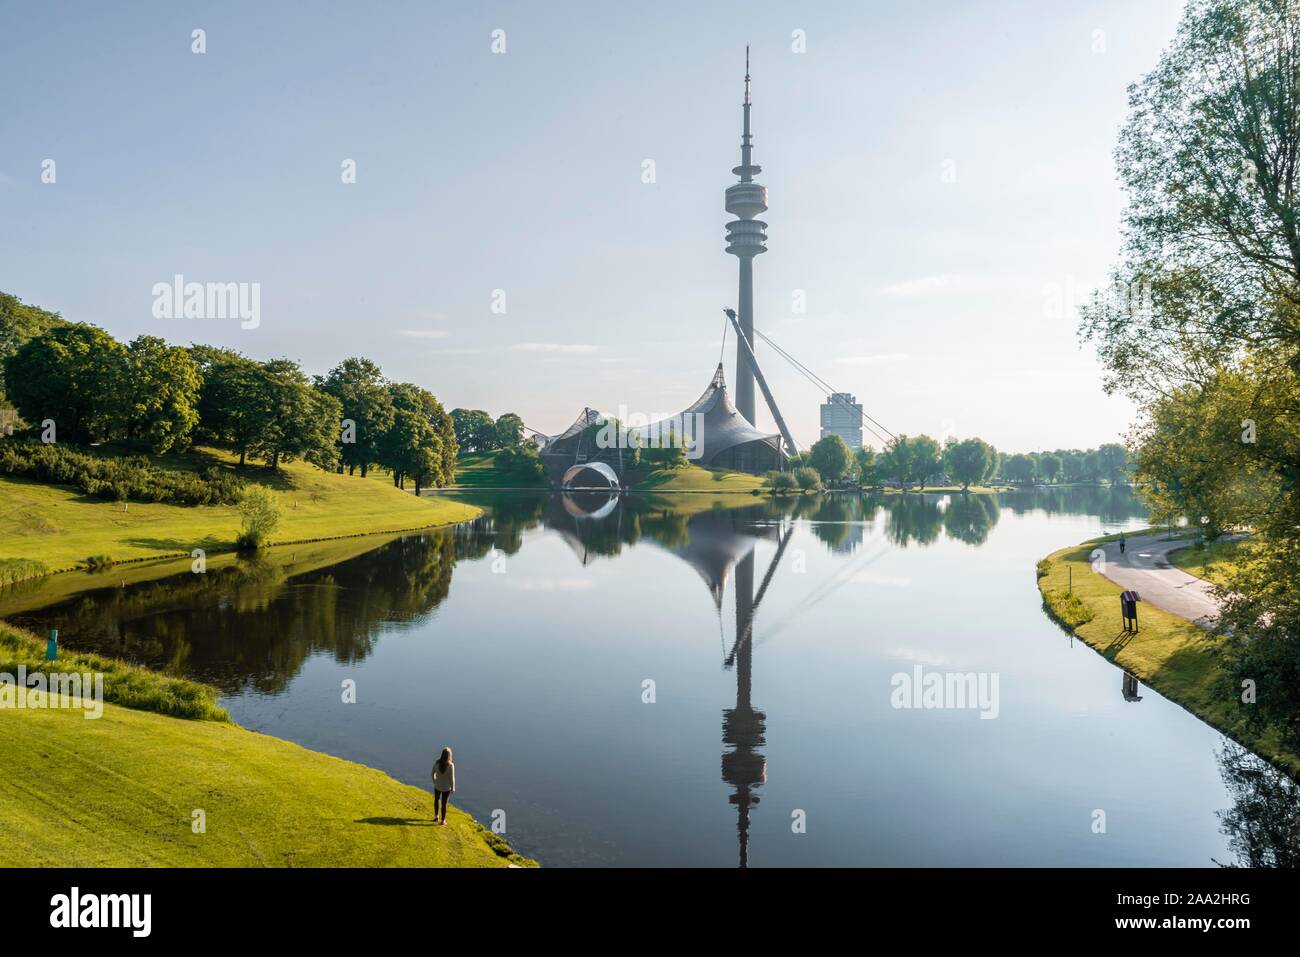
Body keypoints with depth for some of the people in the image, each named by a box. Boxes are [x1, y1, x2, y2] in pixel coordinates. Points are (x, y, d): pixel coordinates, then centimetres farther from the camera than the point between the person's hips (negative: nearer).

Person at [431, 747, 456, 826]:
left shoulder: (437, 762, -18)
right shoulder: (451, 765, -27)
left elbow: (433, 773, -3)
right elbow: (452, 778, -19)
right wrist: (453, 788, -3)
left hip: (437, 785, 3)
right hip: (446, 787, -3)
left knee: (437, 799, 30)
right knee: (444, 803, 15)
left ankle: (436, 816, 43)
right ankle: (443, 820, 28)